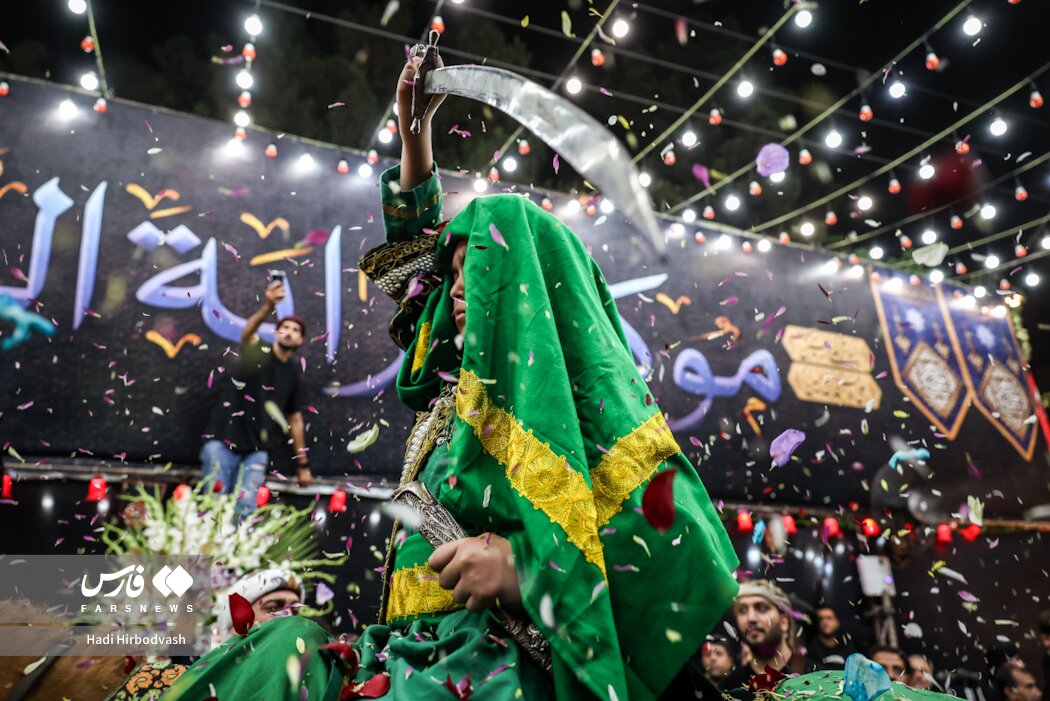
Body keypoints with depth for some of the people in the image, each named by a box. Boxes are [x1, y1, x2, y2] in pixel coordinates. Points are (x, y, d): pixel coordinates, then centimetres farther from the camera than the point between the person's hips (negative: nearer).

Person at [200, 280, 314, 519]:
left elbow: (295, 419, 18)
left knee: (245, 508, -9)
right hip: (222, 442, -3)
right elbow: (247, 334, -28)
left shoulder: (292, 374, 11)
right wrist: (269, 306, -50)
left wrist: (303, 464, 18)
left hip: (257, 451, 3)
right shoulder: (257, 353, -2)